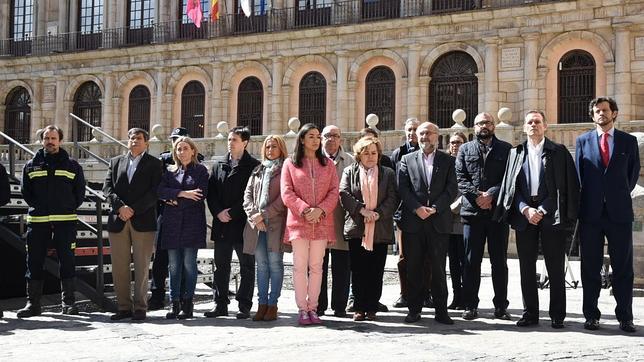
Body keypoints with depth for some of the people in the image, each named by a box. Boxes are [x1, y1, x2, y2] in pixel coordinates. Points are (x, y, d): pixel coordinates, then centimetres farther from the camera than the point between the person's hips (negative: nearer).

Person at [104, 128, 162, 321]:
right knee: (119, 267, 3)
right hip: (118, 221, 3)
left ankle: (140, 307, 3)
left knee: (142, 267, -1)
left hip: (143, 221, -3)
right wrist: (120, 206, -10)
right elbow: (107, 187, 6)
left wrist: (134, 209, -13)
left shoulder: (154, 164, 6)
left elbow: (155, 191, -5)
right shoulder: (116, 162, 17)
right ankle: (124, 307, 10)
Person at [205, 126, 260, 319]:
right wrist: (218, 212, -6)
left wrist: (232, 212, -13)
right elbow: (211, 192, 10)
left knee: (247, 267, 2)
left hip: (243, 222, -5)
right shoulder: (219, 164, 13)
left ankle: (244, 306, 8)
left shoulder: (253, 165, -3)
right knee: (221, 266, 8)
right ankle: (220, 304, 15)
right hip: (221, 224, 5)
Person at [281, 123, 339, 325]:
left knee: (316, 267, 4)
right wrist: (305, 210, -14)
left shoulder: (327, 164, 12)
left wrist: (320, 210, -12)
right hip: (298, 222, -2)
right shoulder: (290, 164, 6)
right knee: (300, 267, -2)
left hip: (322, 223, 2)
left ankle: (312, 308, 9)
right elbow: (286, 193, -2)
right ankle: (302, 309, 2)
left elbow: (334, 192, 5)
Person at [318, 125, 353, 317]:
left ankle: (339, 306, 12)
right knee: (318, 265, 4)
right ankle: (318, 305, 12)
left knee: (341, 267, 3)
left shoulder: (349, 161, 10)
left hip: (341, 220, 0)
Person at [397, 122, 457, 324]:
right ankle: (414, 309, 12)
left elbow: (451, 189, 1)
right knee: (413, 268, 4)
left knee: (438, 268, 2)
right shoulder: (407, 160, 11)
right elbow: (403, 188, 1)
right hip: (413, 222, 1)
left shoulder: (447, 161, 9)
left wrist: (435, 208, -12)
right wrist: (417, 208, -12)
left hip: (439, 221, -1)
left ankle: (441, 311, 8)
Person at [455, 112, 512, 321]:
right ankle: (470, 306, 8)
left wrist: (491, 195, -14)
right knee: (471, 261, 2)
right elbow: (460, 178, 3)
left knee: (499, 261, 4)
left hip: (498, 211, -1)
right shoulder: (465, 150, 13)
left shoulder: (506, 149, 9)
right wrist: (477, 195, -12)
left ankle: (501, 306, 10)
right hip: (472, 211, 1)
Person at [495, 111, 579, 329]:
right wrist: (526, 209, -7)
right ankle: (530, 313, 12)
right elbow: (510, 187, 8)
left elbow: (566, 186, -1)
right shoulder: (516, 153, 13)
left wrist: (542, 210, -9)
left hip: (551, 216, -2)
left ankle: (557, 316, 7)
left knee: (556, 268, 0)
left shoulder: (559, 152, 5)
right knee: (527, 268, 4)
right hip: (524, 216, 3)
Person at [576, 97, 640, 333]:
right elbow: (578, 174, 9)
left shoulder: (628, 141, 8)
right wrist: (580, 204, 5)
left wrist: (623, 194, 10)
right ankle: (591, 315, 11)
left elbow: (634, 172, 14)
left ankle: (625, 317, 7)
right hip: (591, 213, 0)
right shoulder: (583, 141, 8)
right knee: (590, 267, 4)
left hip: (619, 211, 0)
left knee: (623, 267, 2)